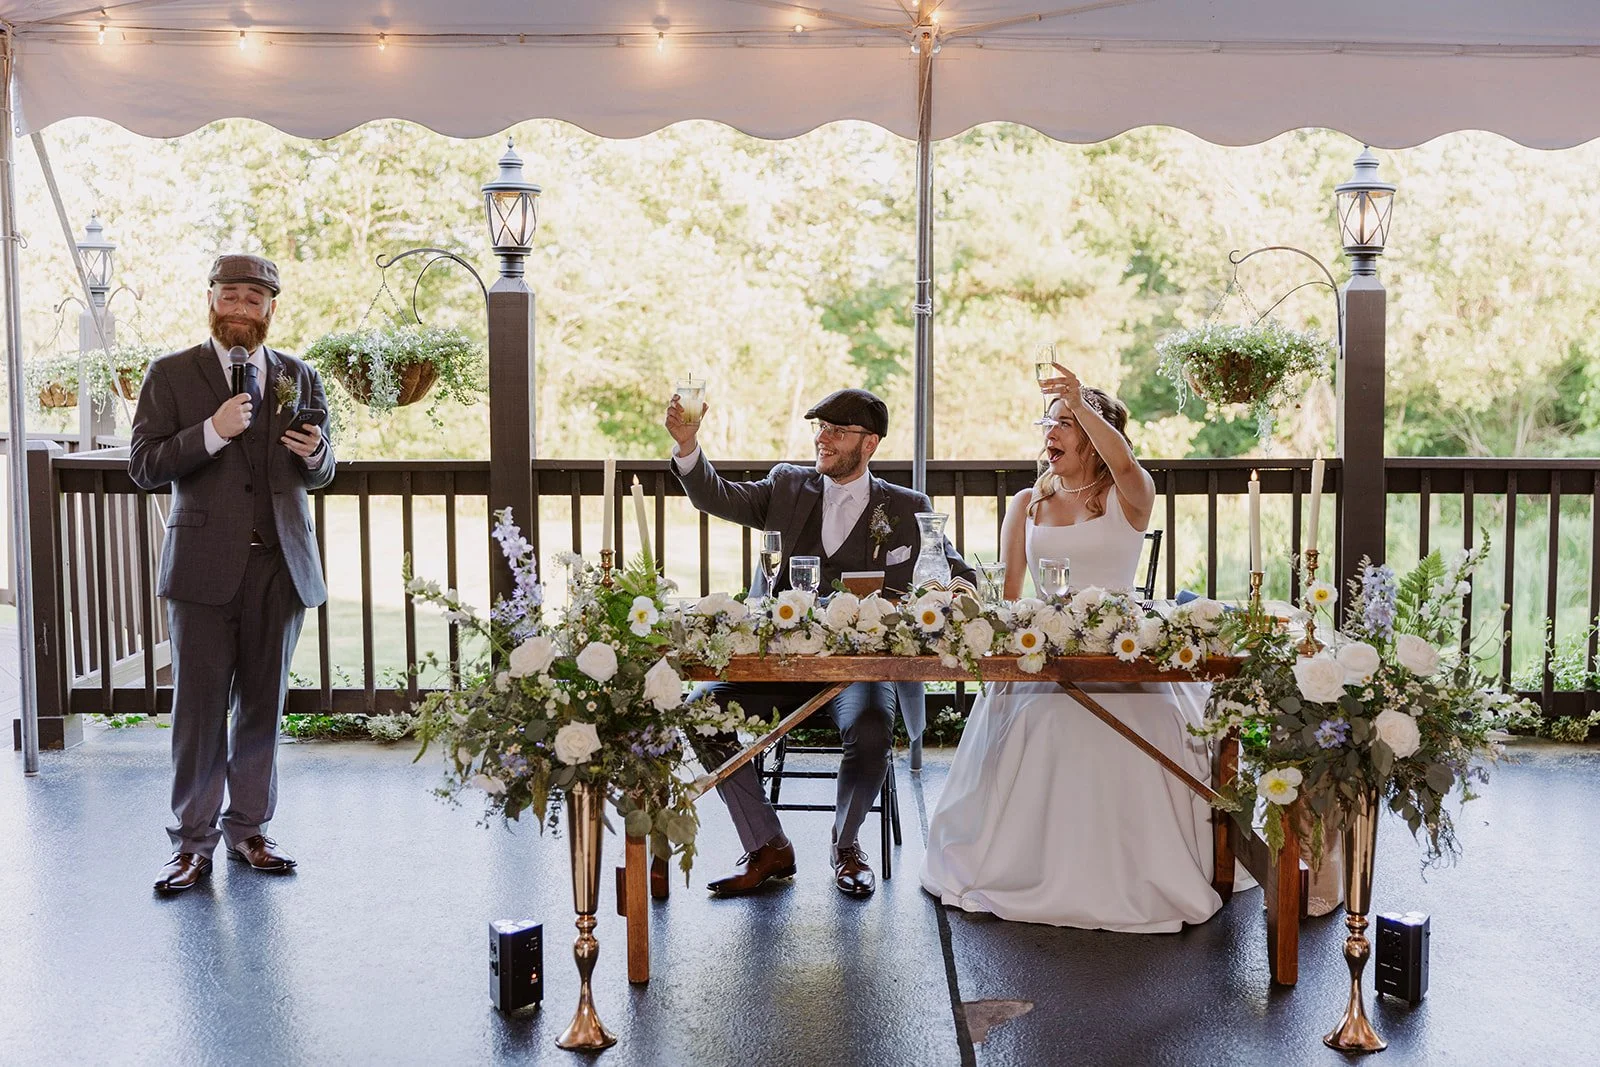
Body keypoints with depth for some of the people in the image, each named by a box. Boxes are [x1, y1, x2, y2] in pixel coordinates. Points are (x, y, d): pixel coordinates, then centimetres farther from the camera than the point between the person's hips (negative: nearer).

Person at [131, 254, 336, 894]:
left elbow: (321, 476, 17)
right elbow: (143, 467, -4)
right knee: (200, 707, 0)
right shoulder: (172, 375, 3)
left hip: (281, 567, 3)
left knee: (263, 704, 10)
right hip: (205, 568, -3)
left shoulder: (299, 378, 12)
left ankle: (248, 829, 22)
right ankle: (192, 841, 12)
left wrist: (314, 452, -7)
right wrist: (212, 432, -18)